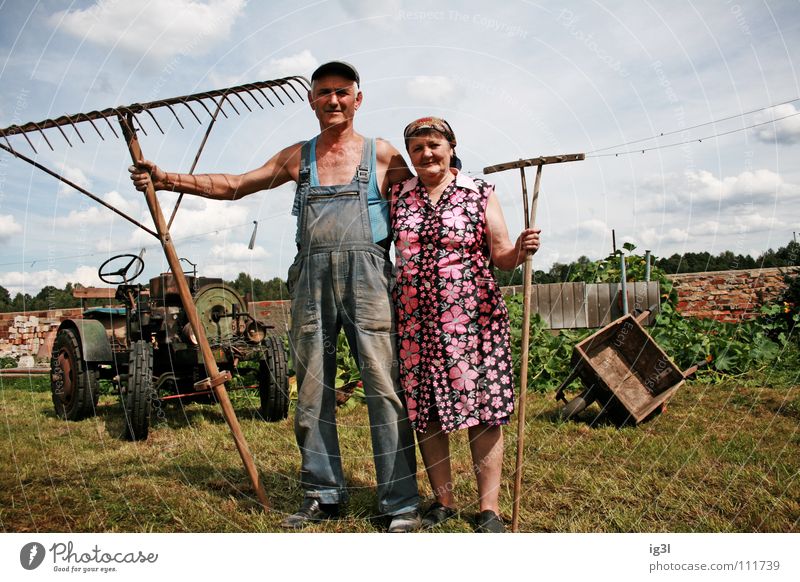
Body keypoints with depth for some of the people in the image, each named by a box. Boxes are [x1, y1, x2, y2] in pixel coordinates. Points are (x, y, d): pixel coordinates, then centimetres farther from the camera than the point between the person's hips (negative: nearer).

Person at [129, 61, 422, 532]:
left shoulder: (383, 154, 11)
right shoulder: (298, 157, 18)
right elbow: (233, 186, 19)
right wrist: (166, 180, 14)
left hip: (367, 276, -3)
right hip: (311, 278, 4)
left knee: (385, 385, -7)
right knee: (312, 390, 5)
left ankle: (402, 502, 1)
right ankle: (323, 495, 17)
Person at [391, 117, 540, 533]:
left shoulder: (480, 194, 5)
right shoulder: (398, 196, 11)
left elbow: (502, 257, 1)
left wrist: (520, 251, -19)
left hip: (473, 319, -2)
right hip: (416, 322, 3)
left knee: (482, 409, -2)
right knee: (424, 411, 6)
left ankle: (489, 509, 10)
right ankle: (443, 501, 23)